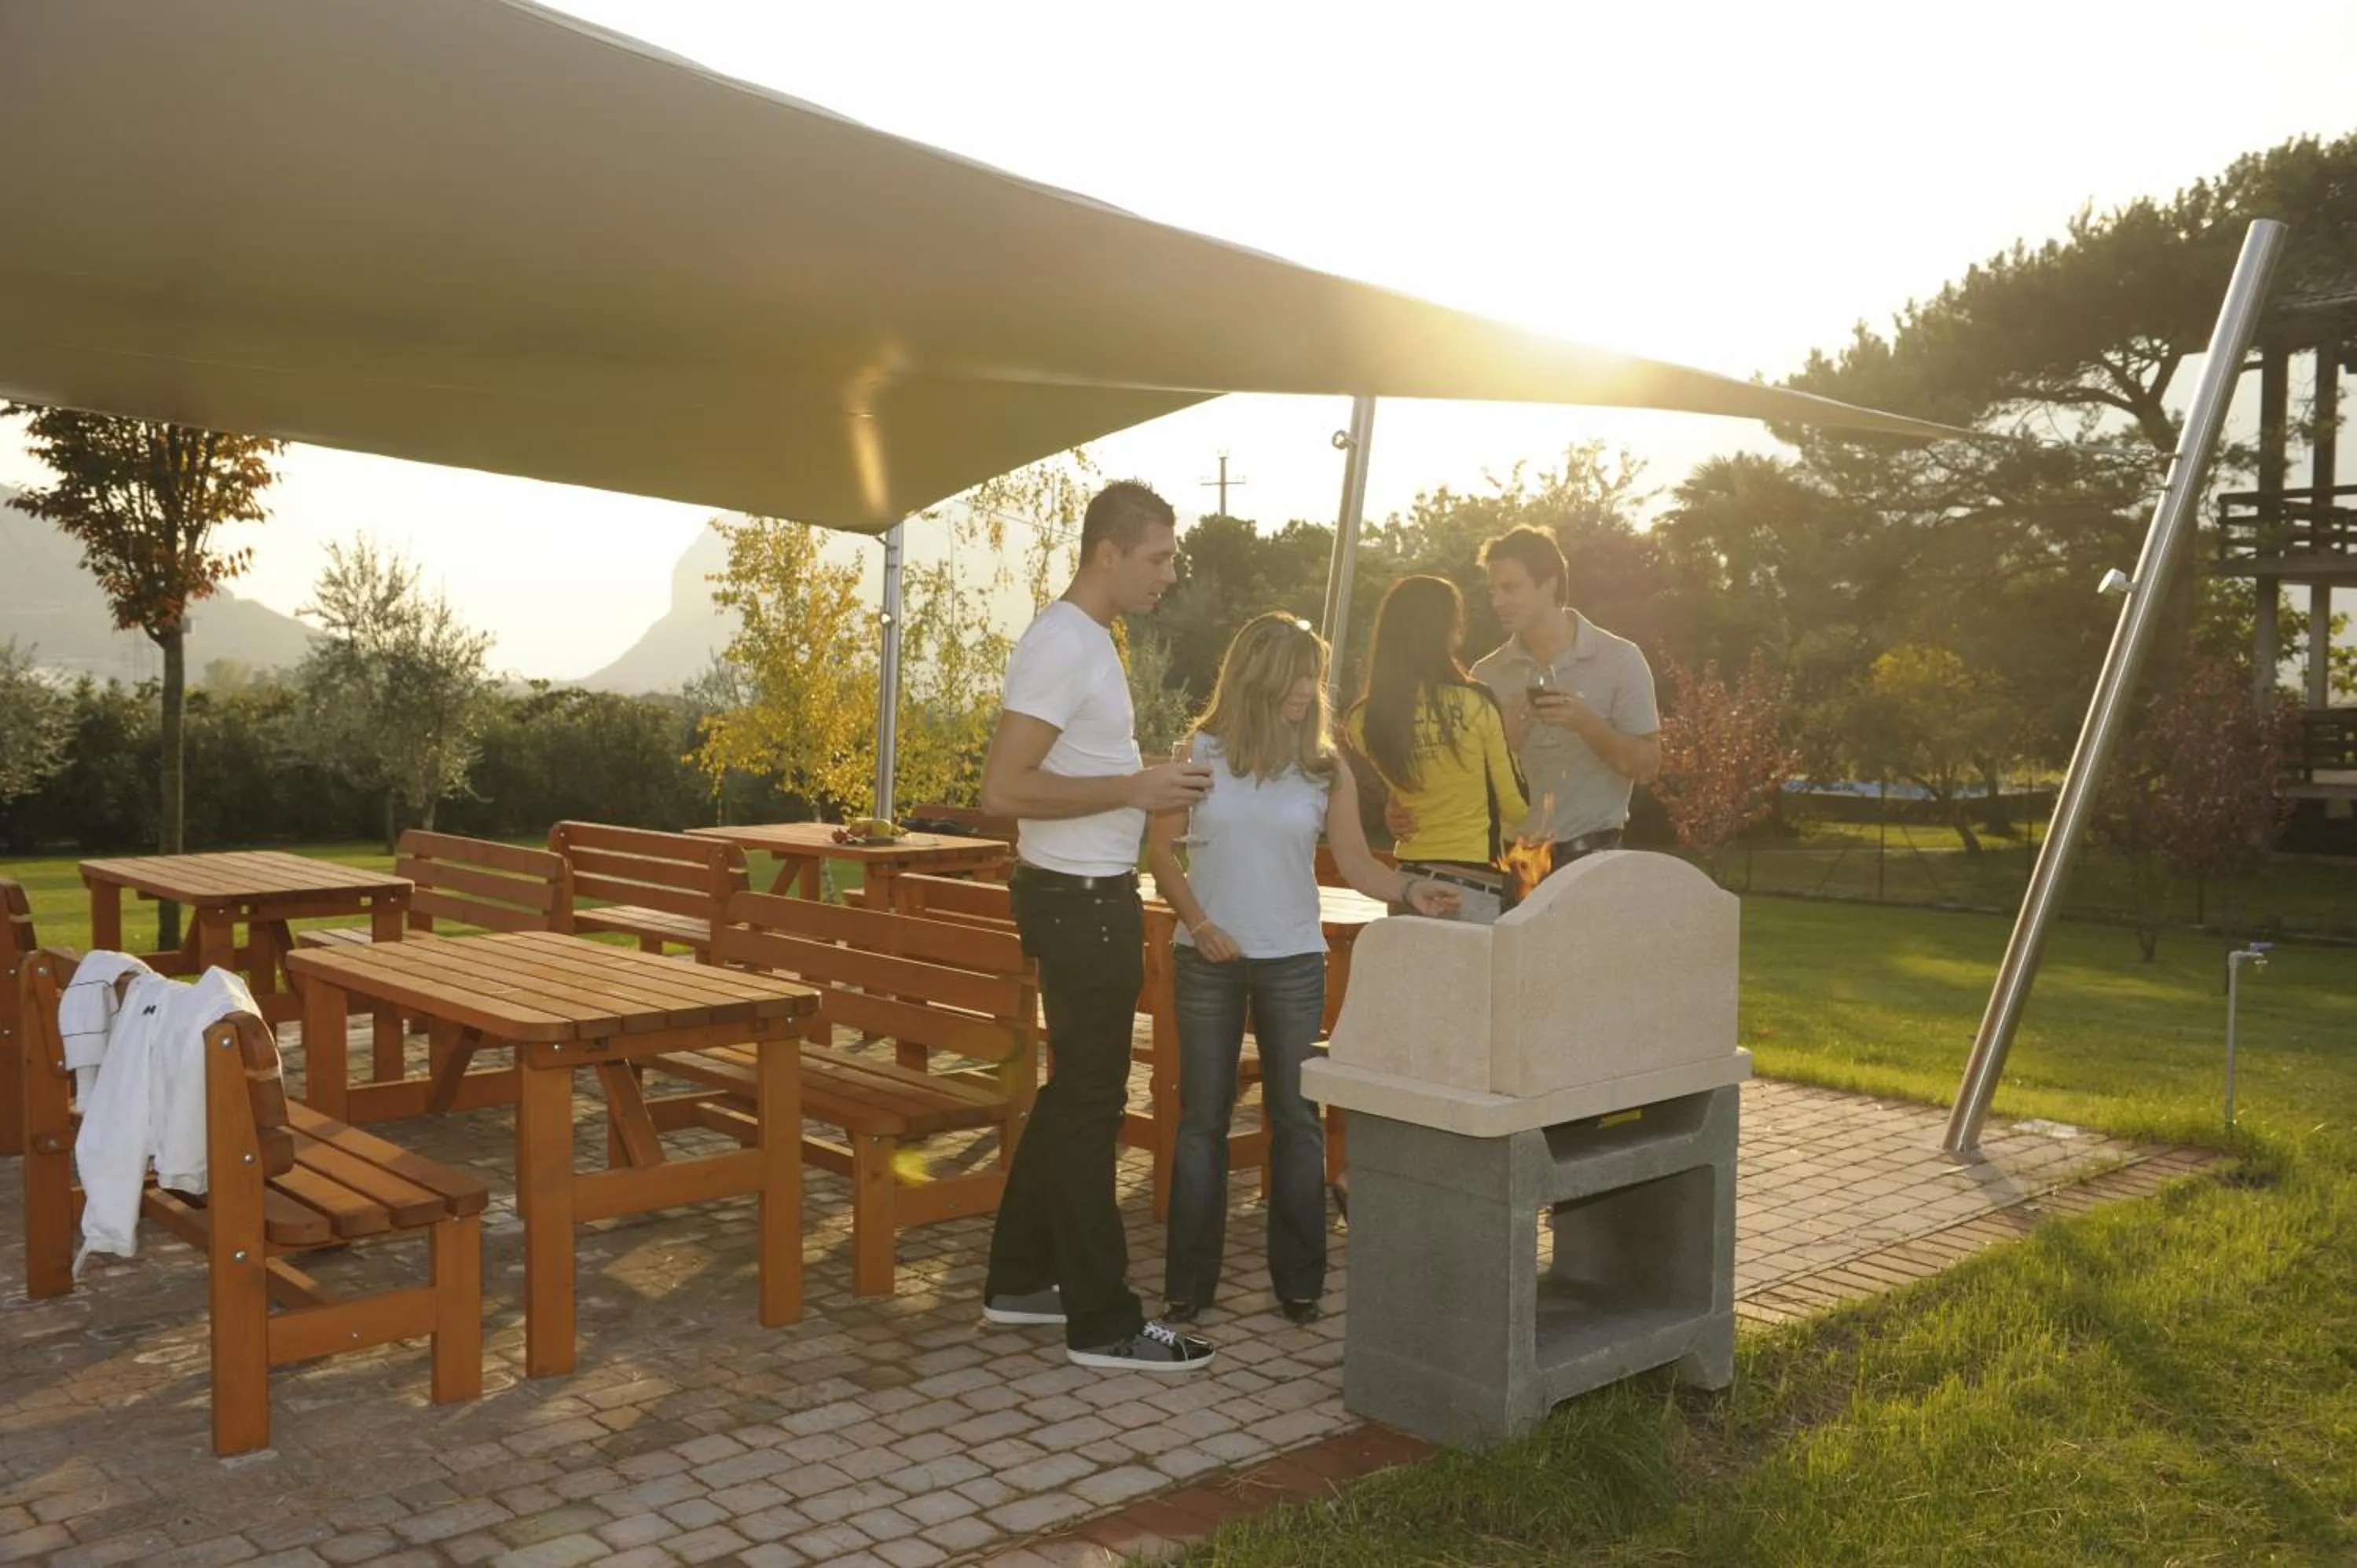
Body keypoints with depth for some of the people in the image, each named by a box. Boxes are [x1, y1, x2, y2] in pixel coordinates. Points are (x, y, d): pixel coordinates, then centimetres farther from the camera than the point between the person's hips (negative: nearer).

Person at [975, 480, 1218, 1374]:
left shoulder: (1089, 640, 14)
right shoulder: (1061, 645, -18)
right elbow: (1004, 788, -25)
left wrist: (1150, 786, 10)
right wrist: (1135, 788, -22)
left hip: (1093, 896, 10)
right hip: (1080, 899, -10)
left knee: (1075, 1091, 17)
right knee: (1090, 1100, -3)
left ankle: (1018, 1281, 28)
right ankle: (1102, 1323, 6)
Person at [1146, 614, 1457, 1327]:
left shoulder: (1326, 768, 2)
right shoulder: (1201, 753, -1)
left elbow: (1356, 862, -3)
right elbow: (1162, 849, 0)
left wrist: (1409, 891, -20)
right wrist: (1198, 923, -10)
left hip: (1293, 961, 1)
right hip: (1209, 957, -1)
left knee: (1297, 1118, 4)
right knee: (1202, 1117, 5)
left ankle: (1299, 1281, 16)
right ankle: (1189, 1281, 14)